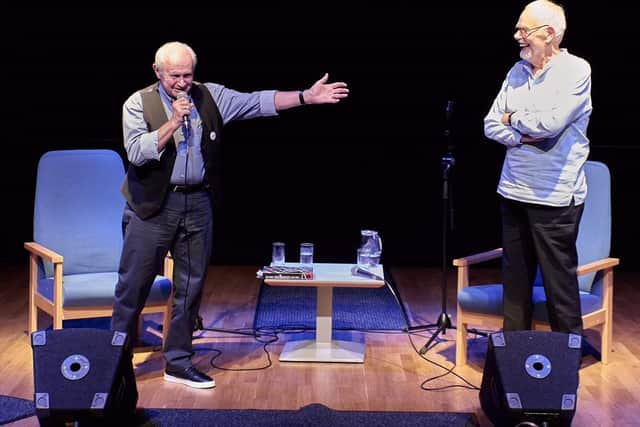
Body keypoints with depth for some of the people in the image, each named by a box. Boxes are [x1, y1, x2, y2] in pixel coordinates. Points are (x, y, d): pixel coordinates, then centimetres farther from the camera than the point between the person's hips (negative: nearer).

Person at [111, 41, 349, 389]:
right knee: (133, 285, 1)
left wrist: (306, 97, -7)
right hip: (153, 205, -4)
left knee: (191, 285, 9)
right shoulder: (139, 104, -5)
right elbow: (136, 152, -16)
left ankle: (178, 361, 21)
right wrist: (172, 123, -22)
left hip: (198, 203, 4)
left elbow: (257, 103, 0)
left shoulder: (210, 96, 5)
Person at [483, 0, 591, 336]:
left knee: (560, 282, 0)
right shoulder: (517, 71, 10)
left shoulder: (576, 70, -7)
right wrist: (524, 137, -10)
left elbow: (551, 124, -19)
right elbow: (491, 125, 8)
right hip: (513, 192, 6)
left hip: (554, 197, -6)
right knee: (515, 279, 12)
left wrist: (513, 119, -2)